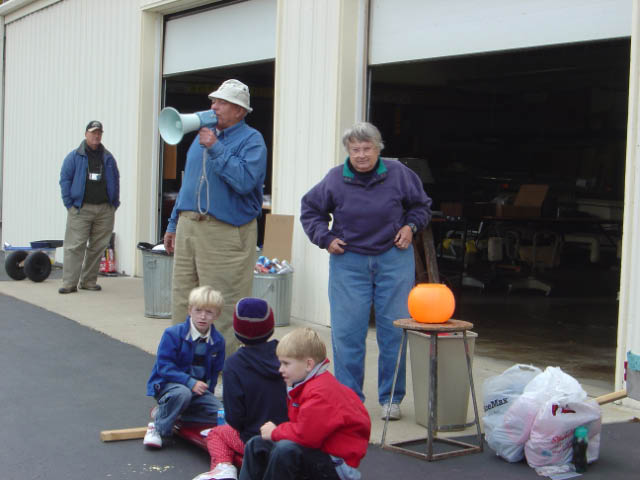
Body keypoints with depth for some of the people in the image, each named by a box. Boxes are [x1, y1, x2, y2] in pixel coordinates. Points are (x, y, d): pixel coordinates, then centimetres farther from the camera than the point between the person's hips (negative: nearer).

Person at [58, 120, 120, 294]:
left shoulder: (108, 158, 13)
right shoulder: (74, 156, 4)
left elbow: (116, 181, 17)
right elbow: (65, 179, 2)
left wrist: (115, 203, 8)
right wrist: (69, 203, -5)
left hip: (105, 210, 4)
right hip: (81, 208, -3)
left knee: (97, 247, 6)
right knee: (75, 246, -8)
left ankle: (89, 281, 16)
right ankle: (69, 283, -6)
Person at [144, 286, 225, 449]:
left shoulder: (217, 341, 0)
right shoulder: (173, 334, -14)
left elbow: (215, 370, 12)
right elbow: (164, 367, -18)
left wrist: (207, 390, -3)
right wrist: (190, 382, -26)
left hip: (199, 387, 6)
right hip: (167, 384, -6)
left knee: (222, 415, -15)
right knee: (182, 393, -40)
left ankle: (165, 411, -1)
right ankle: (158, 428, -14)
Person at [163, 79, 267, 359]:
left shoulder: (251, 140, -4)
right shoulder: (203, 135, 19)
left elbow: (245, 181, -21)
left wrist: (216, 149, -17)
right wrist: (174, 224, 22)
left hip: (225, 233, -7)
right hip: (188, 226, 7)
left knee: (222, 305, -5)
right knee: (183, 298, 9)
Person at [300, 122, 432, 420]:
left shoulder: (398, 174, 0)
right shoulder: (335, 180, -2)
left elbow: (421, 205, 16)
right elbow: (310, 210, 12)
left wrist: (410, 227, 0)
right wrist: (325, 238, 0)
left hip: (393, 258, 0)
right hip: (348, 261, 0)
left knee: (395, 330, 1)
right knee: (347, 332, -2)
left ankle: (391, 398, 15)